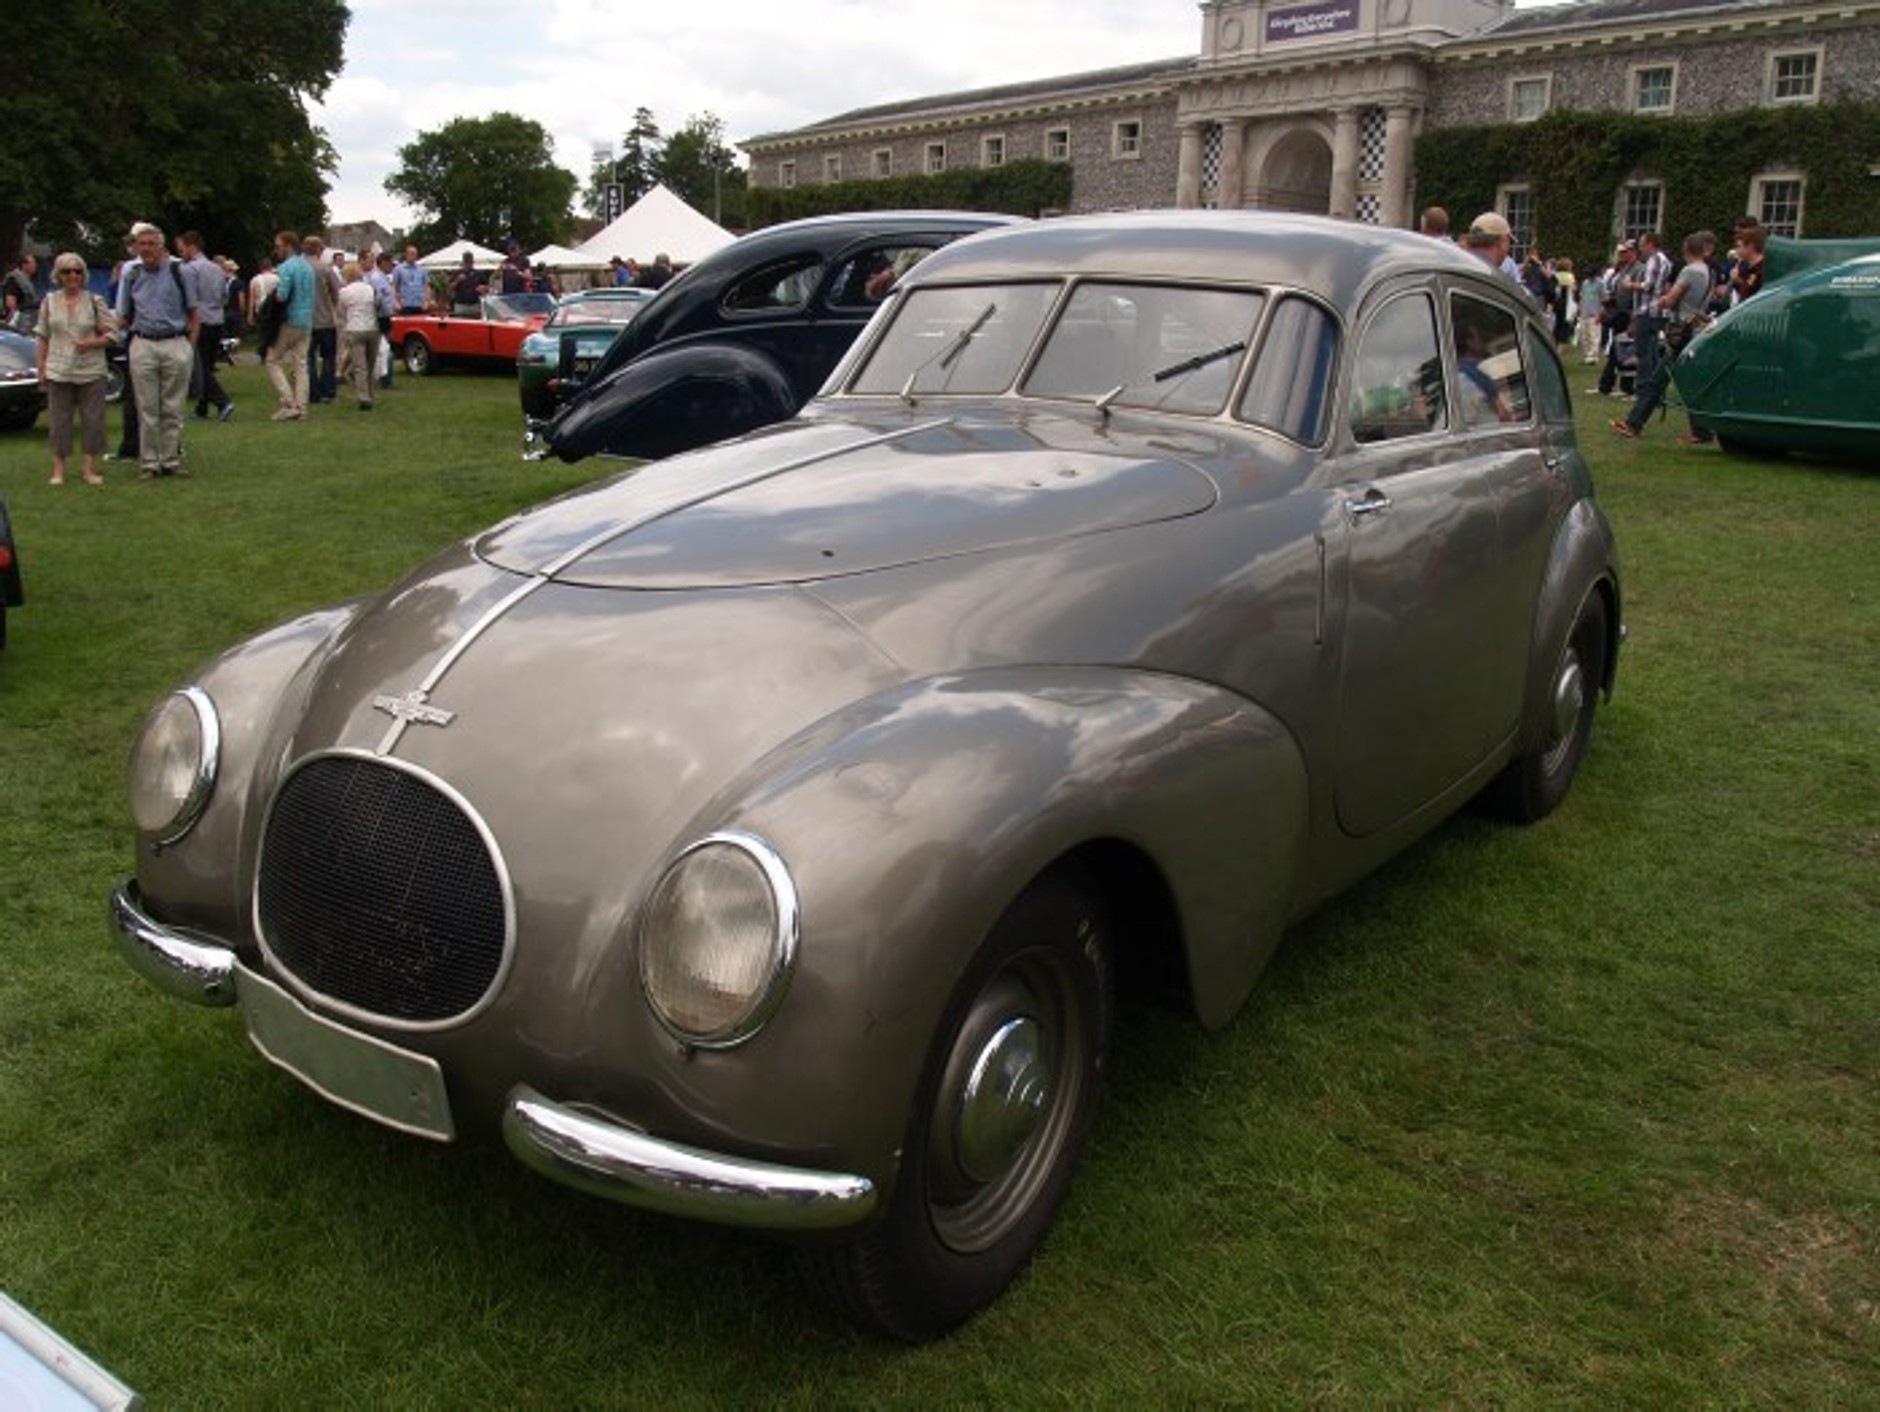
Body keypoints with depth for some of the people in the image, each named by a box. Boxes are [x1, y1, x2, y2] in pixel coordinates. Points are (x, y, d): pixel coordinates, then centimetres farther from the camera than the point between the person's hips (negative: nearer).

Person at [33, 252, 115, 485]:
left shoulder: (94, 301, 2)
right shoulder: (49, 302, 7)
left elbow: (112, 333, 2)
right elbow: (42, 337, 10)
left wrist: (91, 343, -15)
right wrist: (41, 368, 5)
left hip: (90, 372, -1)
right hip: (58, 371, 1)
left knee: (93, 420, 1)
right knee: (58, 420, 3)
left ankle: (90, 468, 10)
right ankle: (58, 469, 11)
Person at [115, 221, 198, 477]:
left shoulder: (178, 270, 1)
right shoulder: (131, 273, 9)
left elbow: (194, 313, 4)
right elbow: (123, 317, 17)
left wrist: (190, 346, -2)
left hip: (176, 344, -2)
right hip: (142, 346, 2)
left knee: (172, 408, 4)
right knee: (147, 409, 3)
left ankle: (170, 460, 12)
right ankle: (148, 461, 9)